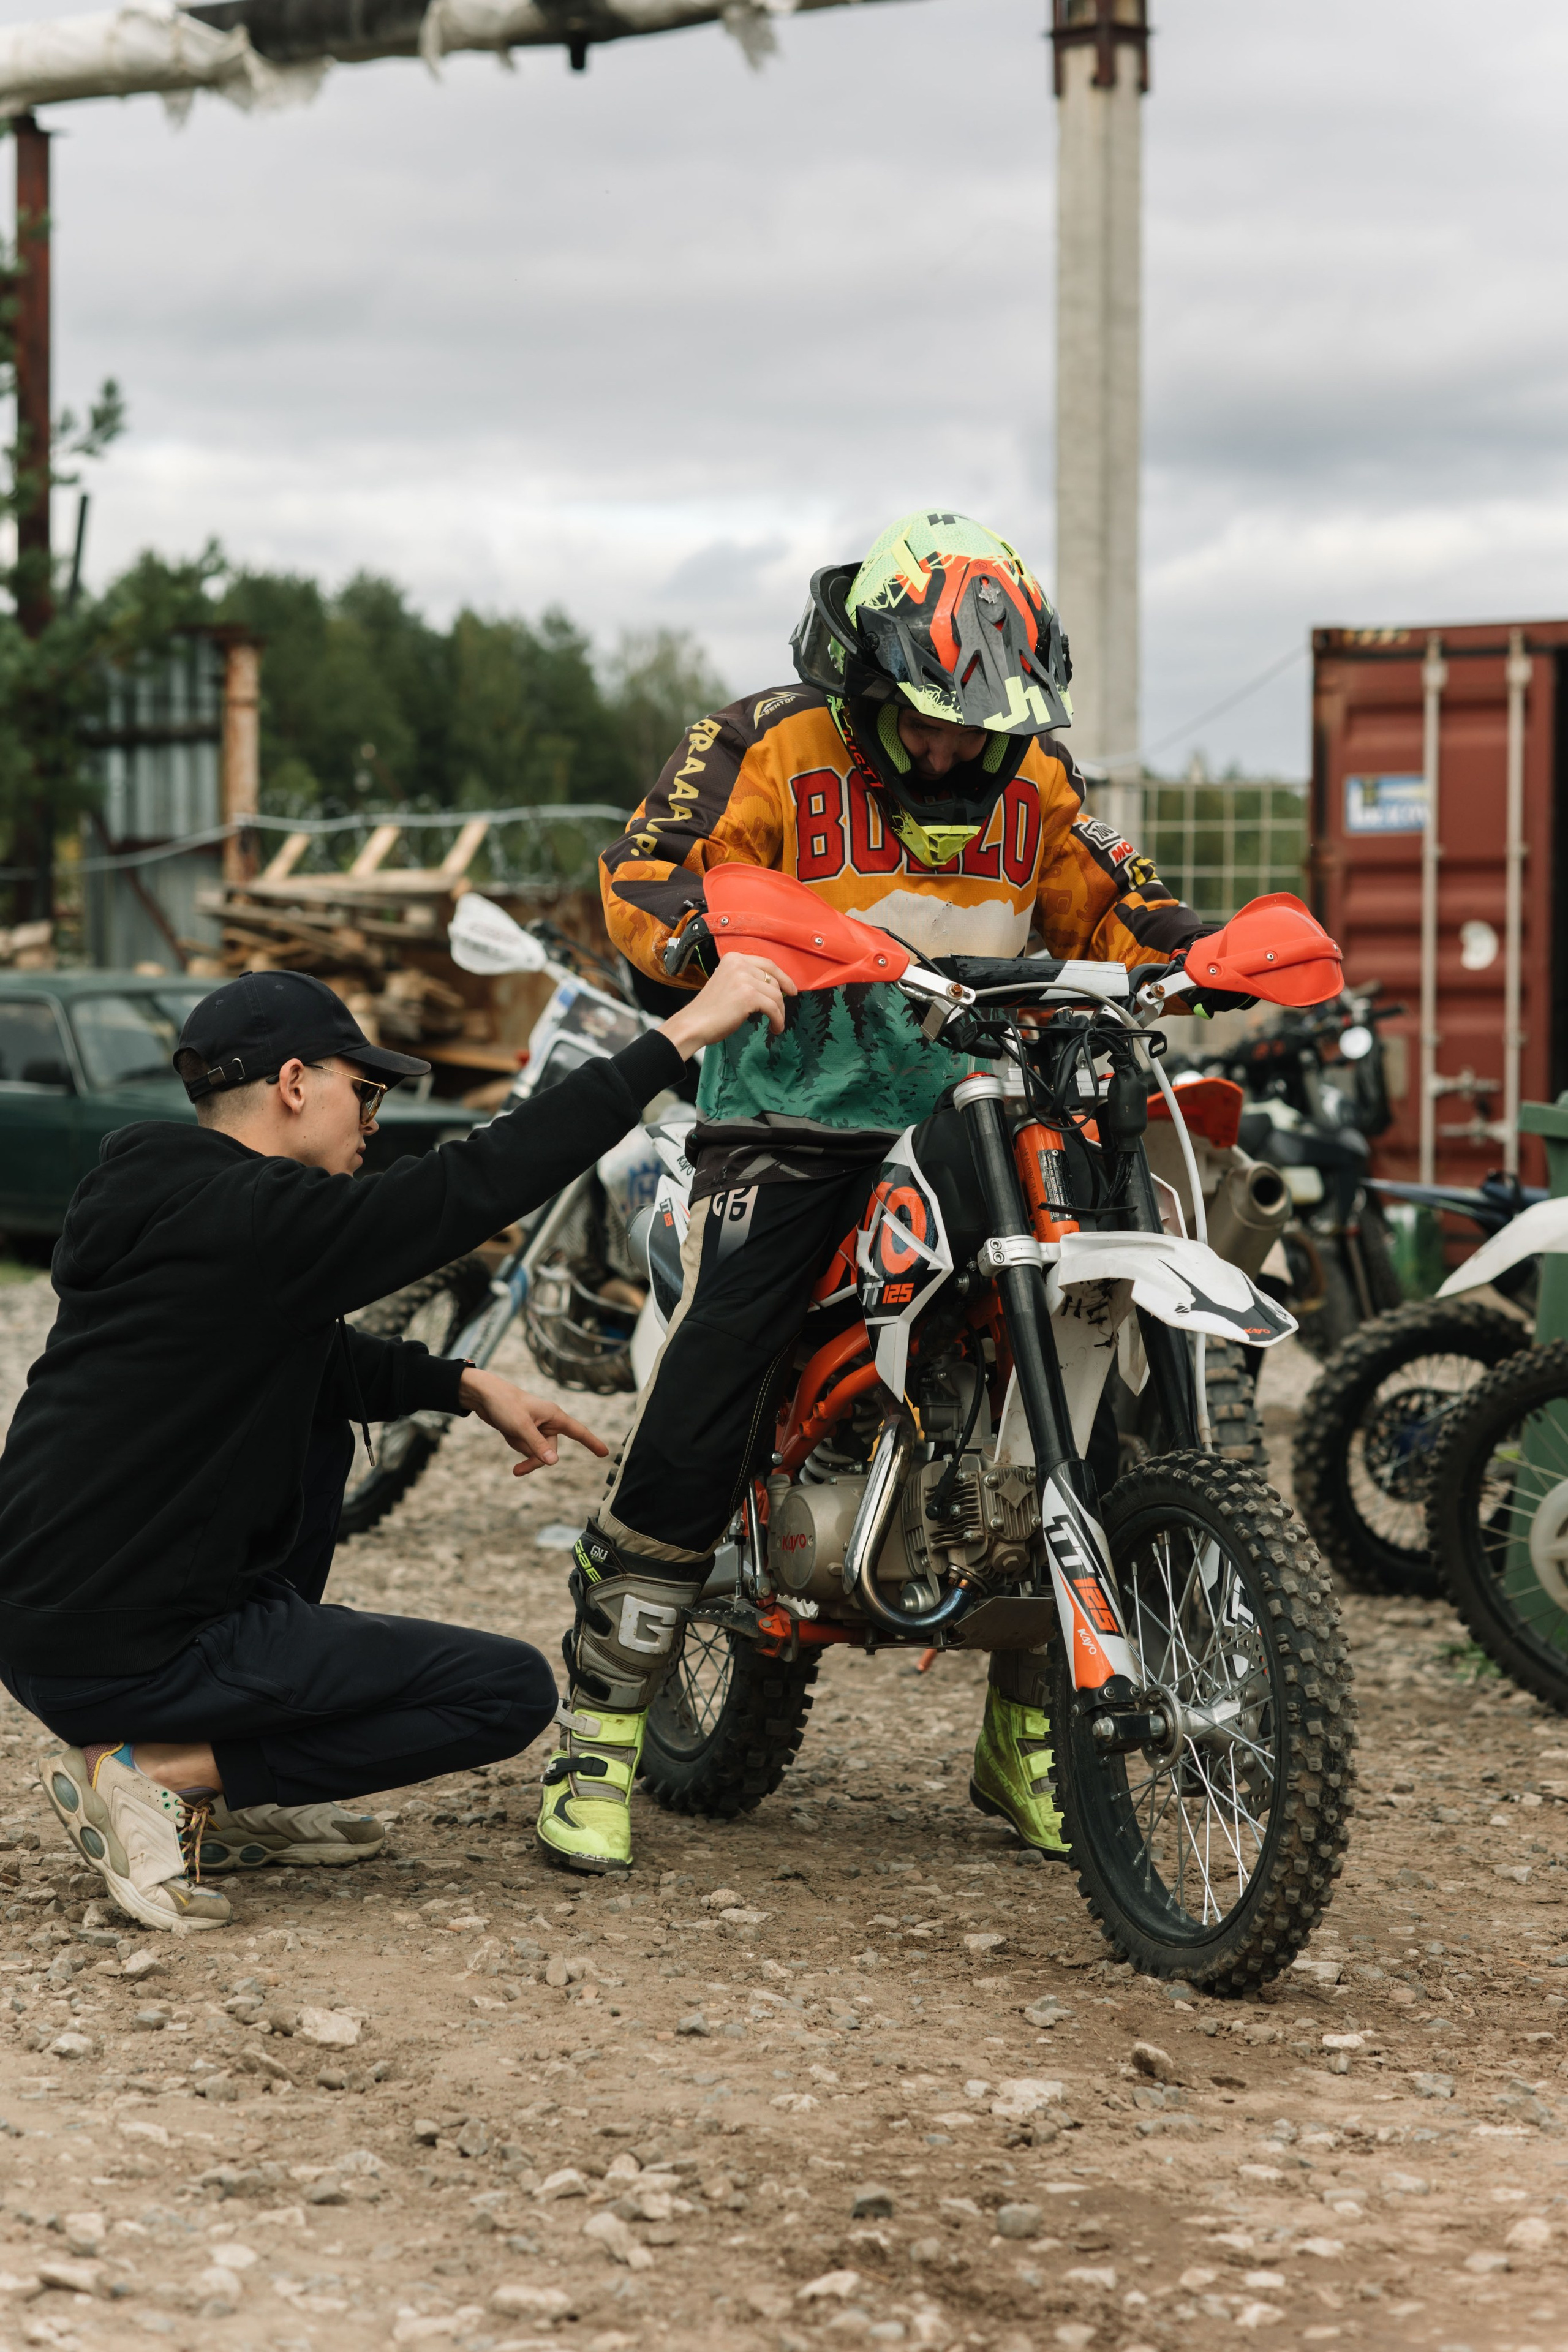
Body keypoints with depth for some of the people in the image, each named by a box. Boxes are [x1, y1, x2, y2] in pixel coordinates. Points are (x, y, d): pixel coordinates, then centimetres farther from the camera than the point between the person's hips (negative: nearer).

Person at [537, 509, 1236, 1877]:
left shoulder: (1031, 777, 9)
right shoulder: (770, 749, -5)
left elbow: (1104, 902, 18)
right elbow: (646, 877, -12)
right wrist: (726, 942, -34)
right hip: (797, 1131, -4)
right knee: (700, 1420, -17)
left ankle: (1028, 1736, 16)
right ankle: (600, 1740, -5)